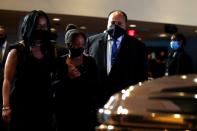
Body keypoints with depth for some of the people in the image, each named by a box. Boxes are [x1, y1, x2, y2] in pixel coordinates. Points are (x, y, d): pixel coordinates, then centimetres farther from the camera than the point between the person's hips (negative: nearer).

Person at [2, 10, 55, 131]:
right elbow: (8, 80, -6)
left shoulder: (50, 50, 8)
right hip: (21, 104, -3)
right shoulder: (17, 51, -3)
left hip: (44, 105, 4)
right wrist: (6, 106, -15)